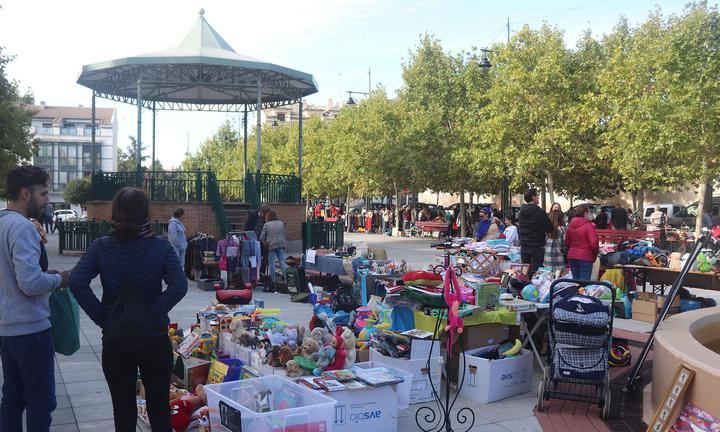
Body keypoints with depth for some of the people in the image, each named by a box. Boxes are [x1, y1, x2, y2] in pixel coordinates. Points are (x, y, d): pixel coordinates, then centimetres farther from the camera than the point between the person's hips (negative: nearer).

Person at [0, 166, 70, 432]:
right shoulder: (22, 227, -19)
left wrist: (48, 273, 9)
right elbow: (31, 283, -27)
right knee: (41, 402, 1)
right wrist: (59, 279, -9)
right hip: (29, 328, -9)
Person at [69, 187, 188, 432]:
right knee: (159, 408, 13)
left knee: (124, 411, 12)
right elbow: (179, 286, -19)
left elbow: (77, 282, -17)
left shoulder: (101, 247, -4)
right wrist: (154, 313, -11)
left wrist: (102, 317, -10)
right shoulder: (160, 246, -6)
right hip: (155, 340, 0)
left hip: (115, 341, 1)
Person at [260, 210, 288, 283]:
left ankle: (273, 280, 6)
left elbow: (262, 237, 0)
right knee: (282, 261, 7)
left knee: (271, 262, 4)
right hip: (281, 245, 3)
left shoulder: (266, 225, -3)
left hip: (271, 245, -3)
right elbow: (286, 235, 13)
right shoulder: (281, 223, 7)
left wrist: (265, 243, 14)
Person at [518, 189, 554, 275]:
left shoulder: (521, 212, 5)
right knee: (535, 271, -3)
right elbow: (549, 229, -11)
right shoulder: (540, 212, -15)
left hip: (524, 246, 6)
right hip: (537, 247, -6)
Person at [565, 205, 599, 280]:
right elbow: (593, 243, -16)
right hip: (585, 257, -6)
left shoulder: (571, 225, 7)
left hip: (571, 256, 6)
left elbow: (566, 242, 13)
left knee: (575, 280, 12)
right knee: (584, 281, -3)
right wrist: (596, 252, 2)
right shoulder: (588, 225, -12)